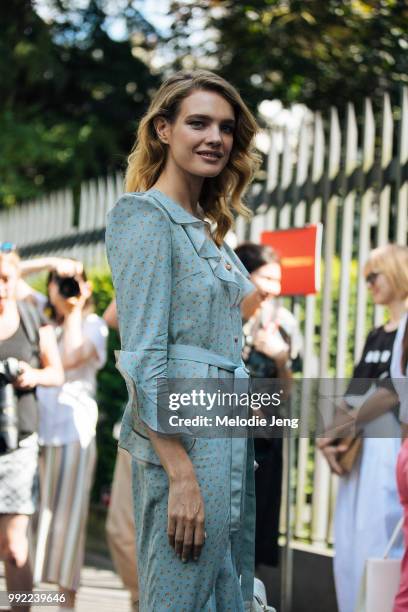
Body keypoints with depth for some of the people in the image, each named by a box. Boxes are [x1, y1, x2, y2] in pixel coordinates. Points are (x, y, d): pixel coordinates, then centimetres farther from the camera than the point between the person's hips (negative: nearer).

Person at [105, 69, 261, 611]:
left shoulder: (207, 229, 18)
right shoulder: (147, 218, -9)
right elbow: (144, 357, -16)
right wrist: (182, 474, -21)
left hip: (230, 440, 9)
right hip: (182, 442, -9)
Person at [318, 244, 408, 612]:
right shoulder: (376, 336, 19)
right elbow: (354, 392, 13)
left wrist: (343, 427, -9)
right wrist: (332, 437, -2)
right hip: (359, 450, 9)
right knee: (351, 546, 8)